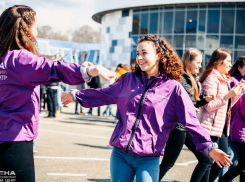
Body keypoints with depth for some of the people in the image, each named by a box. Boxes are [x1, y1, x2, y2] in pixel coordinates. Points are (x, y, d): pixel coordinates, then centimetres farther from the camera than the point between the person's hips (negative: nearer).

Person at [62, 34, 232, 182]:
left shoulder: (173, 88, -4)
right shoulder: (128, 80, 8)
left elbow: (191, 121, -5)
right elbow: (104, 95, 21)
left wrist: (209, 146, -12)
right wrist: (76, 95, 25)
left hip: (148, 159, -3)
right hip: (120, 154, 4)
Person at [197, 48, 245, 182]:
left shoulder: (224, 79, 16)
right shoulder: (211, 79, -13)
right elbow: (209, 106, -20)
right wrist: (228, 95, -24)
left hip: (222, 127, 10)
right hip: (211, 127, -10)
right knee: (207, 162, -3)